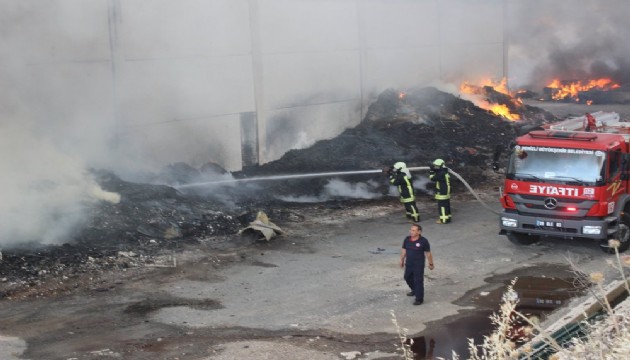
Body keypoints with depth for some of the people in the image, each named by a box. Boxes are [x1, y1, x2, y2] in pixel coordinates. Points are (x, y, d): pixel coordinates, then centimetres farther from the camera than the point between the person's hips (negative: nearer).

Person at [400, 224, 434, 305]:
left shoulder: (423, 241, -17)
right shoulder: (407, 239, -5)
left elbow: (428, 253, -8)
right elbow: (403, 250, 9)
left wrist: (430, 263, -1)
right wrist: (402, 260, 15)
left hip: (419, 265, -6)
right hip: (409, 264, 6)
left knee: (418, 281, -4)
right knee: (407, 277, 22)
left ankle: (419, 299, 7)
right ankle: (414, 290, 48)